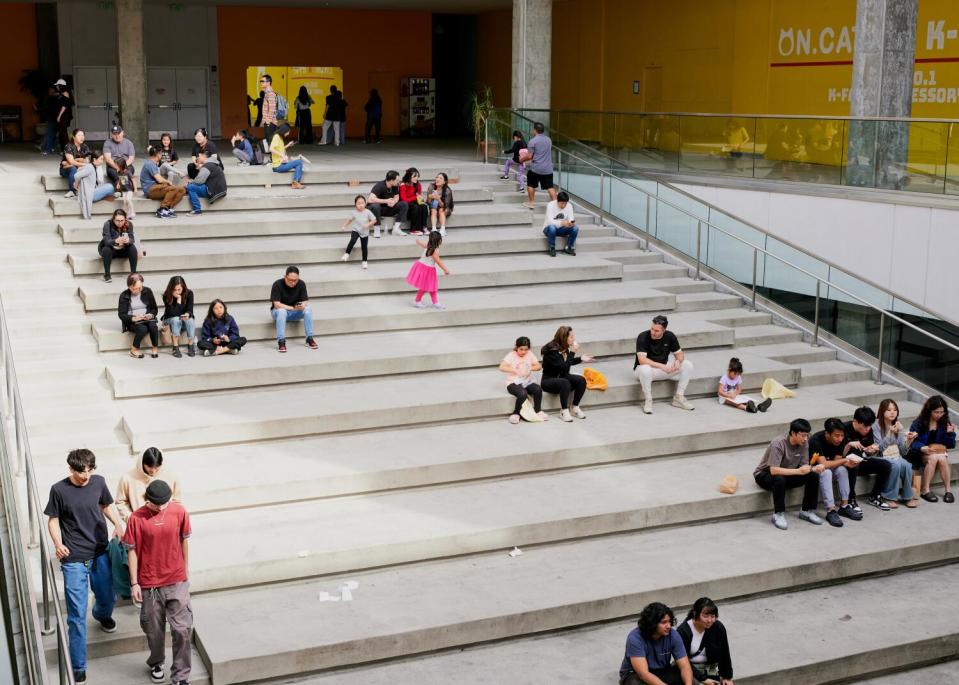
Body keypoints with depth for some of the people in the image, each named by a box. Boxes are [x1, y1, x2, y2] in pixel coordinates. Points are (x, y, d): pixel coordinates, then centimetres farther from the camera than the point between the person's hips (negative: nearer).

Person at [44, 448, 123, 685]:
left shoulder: (99, 483, -3)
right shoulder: (59, 490, -11)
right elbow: (53, 520, -1)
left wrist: (118, 525, -4)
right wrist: (58, 544, -18)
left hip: (100, 553, 4)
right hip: (74, 559, -3)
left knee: (108, 597, 20)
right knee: (77, 614, -3)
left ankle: (101, 615, 59)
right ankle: (78, 666, 8)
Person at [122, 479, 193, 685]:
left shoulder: (179, 512, -7)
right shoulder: (137, 518, -13)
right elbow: (132, 551, -6)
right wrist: (134, 583, -5)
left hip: (177, 581, 1)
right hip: (150, 583, -1)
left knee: (183, 630, -3)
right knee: (155, 629, 15)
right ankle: (155, 663, 41)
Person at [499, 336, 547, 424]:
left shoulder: (529, 354, 7)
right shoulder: (511, 355, -4)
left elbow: (539, 366, 2)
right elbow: (501, 367, -17)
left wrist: (530, 368, -17)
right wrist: (515, 371, -27)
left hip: (527, 383, 4)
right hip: (513, 383, -4)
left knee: (538, 390, -26)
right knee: (523, 394, -35)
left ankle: (538, 411, -4)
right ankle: (515, 413, -11)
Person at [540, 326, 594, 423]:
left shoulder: (564, 348, 1)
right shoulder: (552, 350, -24)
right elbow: (564, 368, -29)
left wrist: (580, 359, 6)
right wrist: (572, 353, -28)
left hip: (561, 377, 8)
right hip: (548, 381, -8)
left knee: (581, 380, -16)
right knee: (565, 383, -37)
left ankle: (574, 407, -2)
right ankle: (564, 411, -21)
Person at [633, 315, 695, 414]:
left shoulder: (670, 336, -6)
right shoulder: (643, 337, -21)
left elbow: (679, 353, 3)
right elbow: (642, 360, -29)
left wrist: (678, 361, -22)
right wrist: (662, 366, -37)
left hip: (663, 369, 5)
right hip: (644, 369, -5)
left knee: (687, 365, -12)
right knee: (645, 369, -41)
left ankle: (678, 398, -4)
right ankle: (647, 401, -21)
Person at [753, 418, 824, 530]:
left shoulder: (804, 443, -10)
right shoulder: (778, 444, -29)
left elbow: (804, 466, -6)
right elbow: (773, 470, -36)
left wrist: (814, 468, -29)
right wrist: (798, 471, -42)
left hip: (787, 474, 6)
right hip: (765, 474, -6)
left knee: (814, 475, -15)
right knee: (779, 479, -39)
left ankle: (807, 511, -1)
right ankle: (778, 514, -22)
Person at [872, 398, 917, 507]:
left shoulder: (899, 426, 8)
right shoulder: (876, 425, -6)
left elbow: (903, 452, 4)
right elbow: (879, 448, -15)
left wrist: (909, 441, -15)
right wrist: (890, 433, -24)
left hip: (896, 456, 4)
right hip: (882, 458, -4)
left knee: (907, 465, -28)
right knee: (896, 465, -34)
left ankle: (907, 496, -11)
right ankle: (889, 497, -20)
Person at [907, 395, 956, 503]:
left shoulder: (945, 423, 1)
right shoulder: (919, 422, -8)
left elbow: (950, 445, 3)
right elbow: (912, 442, -12)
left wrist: (950, 433, -16)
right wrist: (922, 448, -32)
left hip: (939, 452, 3)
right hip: (921, 453, -2)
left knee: (942, 459, -30)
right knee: (933, 458, -33)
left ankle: (948, 490, -23)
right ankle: (925, 490, -26)